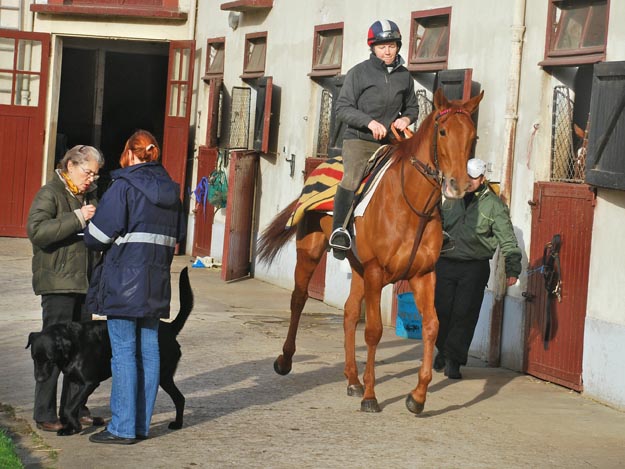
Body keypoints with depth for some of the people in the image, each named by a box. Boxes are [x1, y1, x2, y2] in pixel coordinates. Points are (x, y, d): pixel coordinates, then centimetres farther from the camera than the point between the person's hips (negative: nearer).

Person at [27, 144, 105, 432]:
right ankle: (45, 415, -1)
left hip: (84, 284, 8)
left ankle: (74, 409, 19)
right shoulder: (50, 194, -7)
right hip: (57, 284, -8)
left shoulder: (90, 195, 17)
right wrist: (77, 218, -24)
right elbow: (36, 230, -22)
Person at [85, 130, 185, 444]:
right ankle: (142, 424, 14)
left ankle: (123, 427, -2)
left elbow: (98, 235, -12)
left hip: (124, 281, -6)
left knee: (124, 352, -4)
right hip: (156, 283, 7)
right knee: (149, 351, 9)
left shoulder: (123, 186, -10)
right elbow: (176, 238, 15)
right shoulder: (170, 190, 11)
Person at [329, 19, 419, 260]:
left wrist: (406, 118, -2)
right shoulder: (359, 73, -4)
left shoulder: (404, 76, 9)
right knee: (351, 178, -24)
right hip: (359, 139, -5)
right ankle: (339, 230, -25)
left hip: (389, 142, 5)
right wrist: (369, 122, -19)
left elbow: (412, 106, 22)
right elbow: (342, 108, -6)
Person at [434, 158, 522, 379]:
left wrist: (512, 268, -10)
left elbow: (507, 240, -2)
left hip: (475, 268, -3)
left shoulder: (493, 205, 0)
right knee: (441, 310, 2)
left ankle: (453, 360, 4)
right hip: (445, 263, 3)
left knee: (465, 314, -5)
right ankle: (443, 349, 26)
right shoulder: (450, 199, 9)